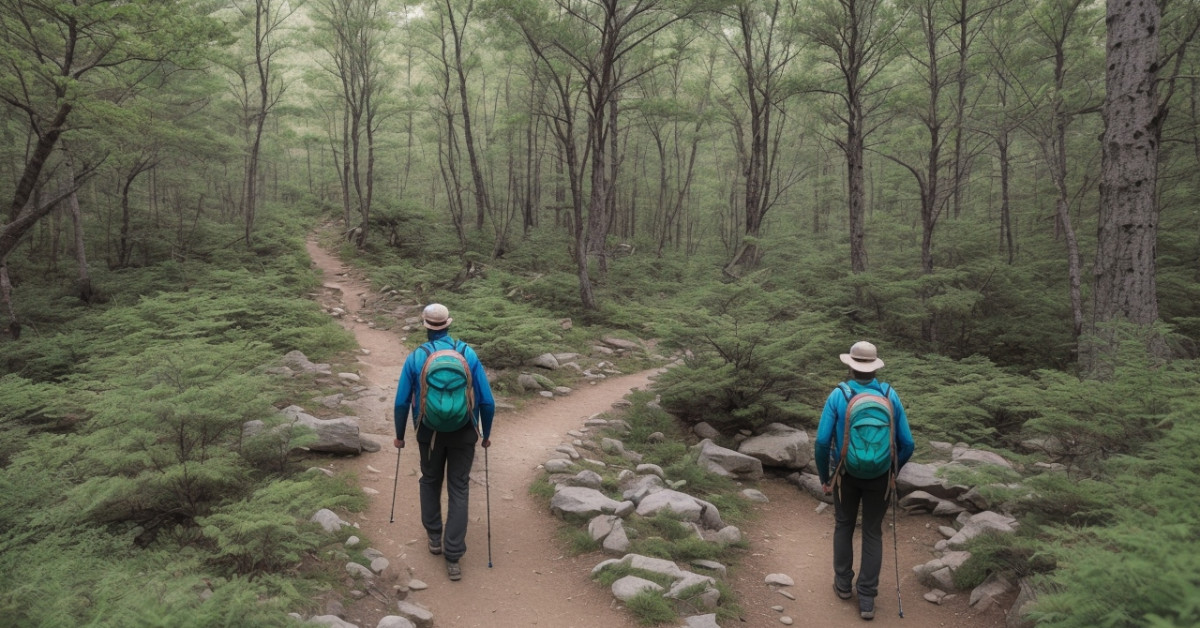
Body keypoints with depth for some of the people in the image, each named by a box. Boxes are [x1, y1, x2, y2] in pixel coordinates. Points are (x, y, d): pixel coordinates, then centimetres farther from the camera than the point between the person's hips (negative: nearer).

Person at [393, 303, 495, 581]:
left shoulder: (415, 358, -8)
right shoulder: (468, 354, -8)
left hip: (429, 433, 0)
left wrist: (399, 435, 12)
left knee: (430, 481, 25)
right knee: (458, 490, 7)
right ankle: (452, 557, 3)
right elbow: (487, 401, -7)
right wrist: (486, 433, 8)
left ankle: (434, 538, 33)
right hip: (464, 433, 0)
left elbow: (401, 403, -4)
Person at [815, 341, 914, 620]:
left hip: (846, 474, -1)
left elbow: (822, 441, -16)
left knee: (844, 526, 21)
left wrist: (824, 477, -2)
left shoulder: (838, 395, -14)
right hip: (879, 476, 1)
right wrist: (894, 470, 12)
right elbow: (907, 443, -6)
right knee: (873, 533, 11)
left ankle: (843, 583, 34)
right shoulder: (890, 395, -8)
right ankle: (867, 599, 12)